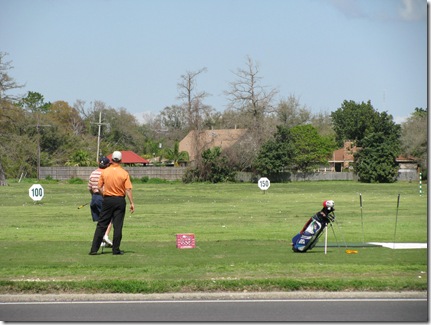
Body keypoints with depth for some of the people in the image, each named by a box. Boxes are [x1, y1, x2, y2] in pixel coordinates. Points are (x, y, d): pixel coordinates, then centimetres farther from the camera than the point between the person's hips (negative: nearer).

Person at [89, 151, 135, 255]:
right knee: (118, 226, 4)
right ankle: (116, 249, 4)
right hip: (120, 200, -1)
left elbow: (99, 187, 3)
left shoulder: (105, 172, -2)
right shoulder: (124, 173, -7)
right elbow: (128, 189, -10)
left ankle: (94, 249, 2)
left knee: (101, 225, 5)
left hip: (107, 200, 1)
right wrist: (132, 203, -6)